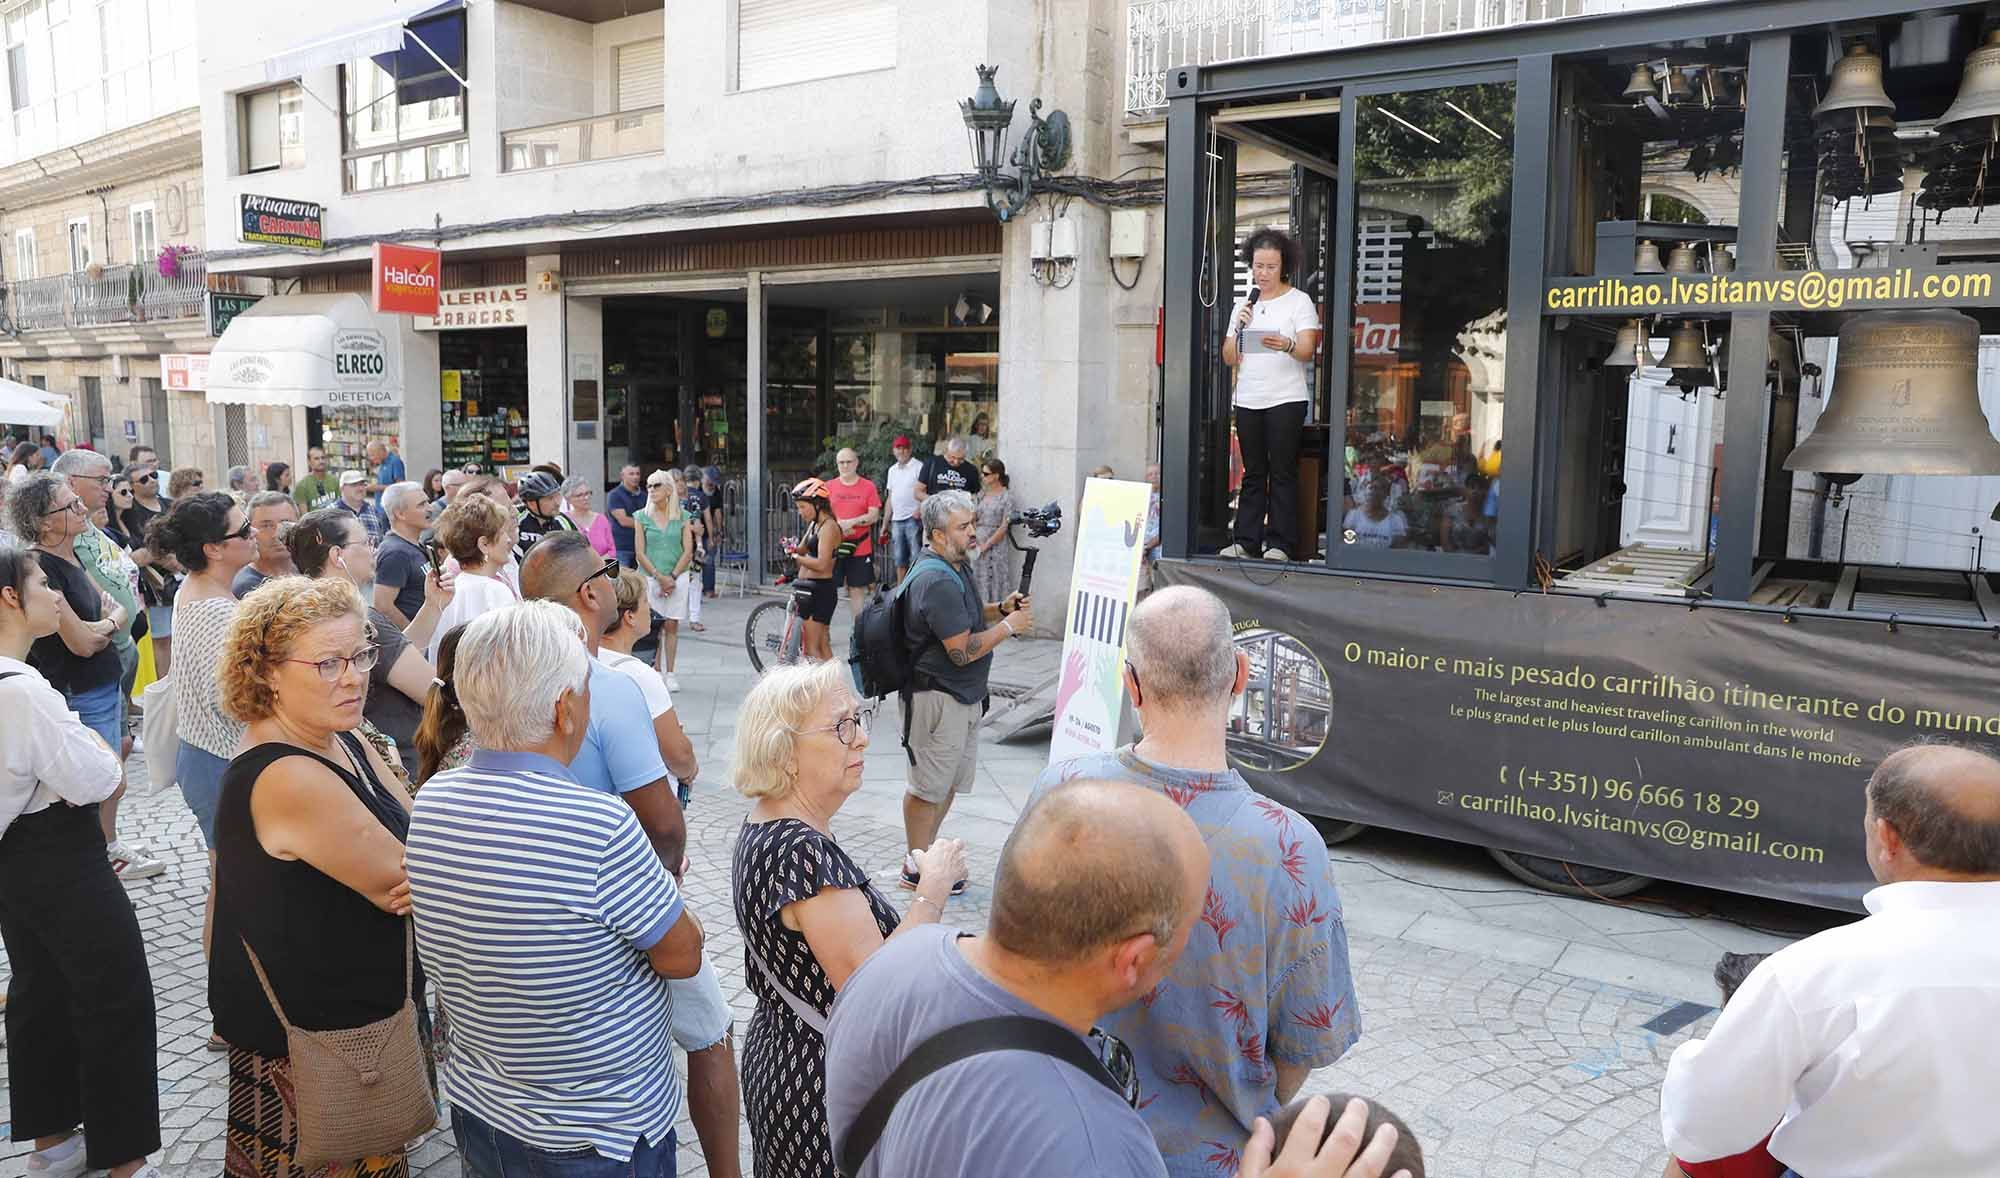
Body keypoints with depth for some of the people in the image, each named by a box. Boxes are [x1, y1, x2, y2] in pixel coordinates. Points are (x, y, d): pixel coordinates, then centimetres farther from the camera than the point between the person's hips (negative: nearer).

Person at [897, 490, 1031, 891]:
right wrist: (1008, 625, -15)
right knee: (928, 786, 2)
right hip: (937, 697, -10)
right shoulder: (937, 581, -24)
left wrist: (999, 608, 8)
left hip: (964, 696, 10)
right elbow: (962, 651, -26)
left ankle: (926, 853, 31)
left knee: (949, 782, 19)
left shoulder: (958, 567, 9)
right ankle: (916, 868, 15)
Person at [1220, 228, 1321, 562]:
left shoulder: (1299, 301, 2)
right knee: (1253, 473, 6)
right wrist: (1239, 328, -4)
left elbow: (1308, 350, -9)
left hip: (1286, 399, -4)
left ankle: (1280, 543, -4)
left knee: (1282, 472, -5)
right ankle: (1245, 540, 7)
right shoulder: (1243, 306, 17)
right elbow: (1228, 358, 14)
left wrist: (1286, 345, -31)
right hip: (1247, 400, 5)